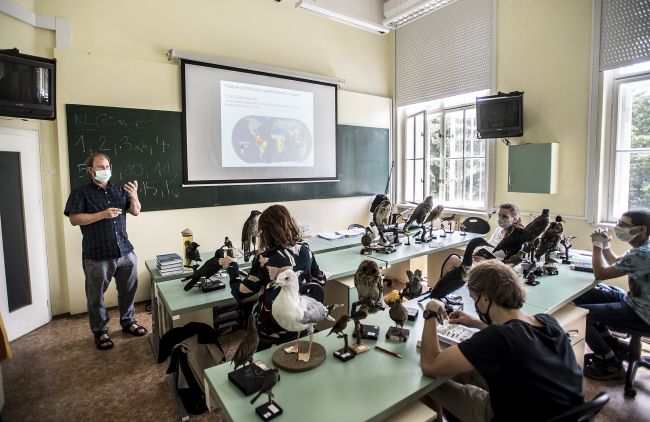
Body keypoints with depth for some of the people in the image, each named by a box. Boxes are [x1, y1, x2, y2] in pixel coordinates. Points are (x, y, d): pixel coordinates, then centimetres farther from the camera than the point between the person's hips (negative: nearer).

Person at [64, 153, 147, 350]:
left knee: (128, 289, 14)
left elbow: (136, 212, 7)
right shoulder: (80, 192, -2)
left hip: (125, 252, 4)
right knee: (96, 296, 8)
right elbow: (74, 219, -10)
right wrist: (102, 214, -21)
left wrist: (134, 196, -11)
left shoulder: (119, 190, 9)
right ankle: (100, 331, 25)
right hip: (97, 256, -3)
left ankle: (128, 321, 32)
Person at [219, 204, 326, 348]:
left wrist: (232, 267, 0)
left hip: (272, 333, -4)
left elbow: (241, 293, -15)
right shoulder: (305, 249, -10)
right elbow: (320, 279, 3)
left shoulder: (266, 260, -26)